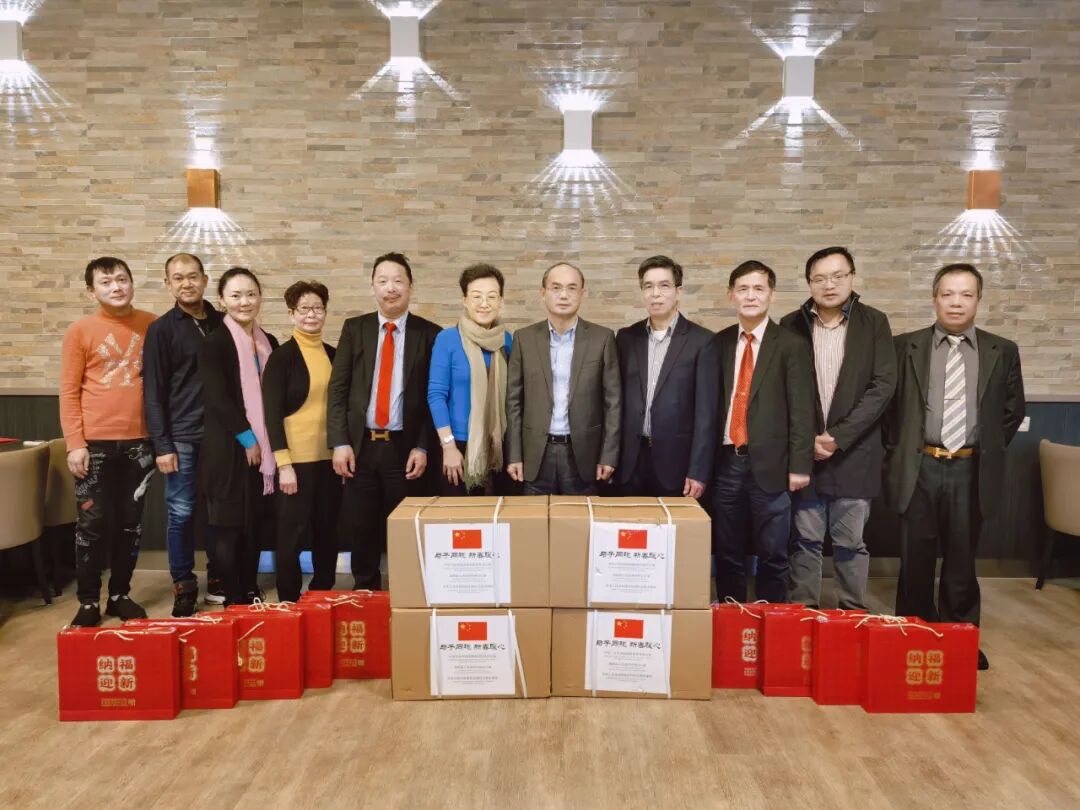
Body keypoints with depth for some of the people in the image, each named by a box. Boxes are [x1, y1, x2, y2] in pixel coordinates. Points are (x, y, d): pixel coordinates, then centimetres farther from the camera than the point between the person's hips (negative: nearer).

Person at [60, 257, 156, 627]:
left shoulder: (152, 325, 5)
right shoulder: (80, 331, -1)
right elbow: (69, 392, -1)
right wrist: (75, 443, -9)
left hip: (139, 442, 2)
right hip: (95, 443, -2)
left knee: (131, 523, 10)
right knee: (92, 523, 3)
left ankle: (120, 594, 23)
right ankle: (88, 601, 15)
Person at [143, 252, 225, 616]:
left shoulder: (222, 324, 8)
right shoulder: (161, 329, -1)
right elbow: (154, 392, -3)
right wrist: (162, 444, -9)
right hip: (181, 436, -3)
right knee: (181, 513, 2)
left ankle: (217, 580, 22)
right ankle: (184, 586, 14)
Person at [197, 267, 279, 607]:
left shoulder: (270, 343, 10)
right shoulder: (214, 344, -7)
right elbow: (217, 399, -14)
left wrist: (267, 443, 6)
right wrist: (247, 439, -13)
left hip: (264, 449, 6)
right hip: (228, 450, -5)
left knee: (256, 525, 11)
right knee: (230, 525, 1)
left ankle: (251, 594, 23)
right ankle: (233, 601, 10)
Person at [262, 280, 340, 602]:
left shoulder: (333, 355, 9)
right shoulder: (281, 357, -5)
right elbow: (272, 413, -9)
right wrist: (284, 463, -15)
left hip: (329, 456, 5)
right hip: (296, 457, -5)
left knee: (327, 532, 12)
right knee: (292, 533, 2)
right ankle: (289, 603, 15)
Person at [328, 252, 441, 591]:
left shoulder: (429, 333, 2)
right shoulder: (354, 328, 7)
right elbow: (337, 389, 3)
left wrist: (422, 447, -7)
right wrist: (340, 442, -5)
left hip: (404, 449, -2)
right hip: (361, 446, 2)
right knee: (360, 532, 8)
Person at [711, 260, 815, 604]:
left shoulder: (791, 345, -1)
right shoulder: (719, 343, 9)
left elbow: (801, 409, -4)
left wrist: (799, 465, -9)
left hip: (770, 464, -3)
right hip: (726, 463, 3)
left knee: (772, 556, 4)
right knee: (727, 555, 11)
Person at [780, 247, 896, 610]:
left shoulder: (874, 323, 2)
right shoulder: (791, 325, 4)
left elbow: (883, 386, -5)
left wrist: (838, 437, -12)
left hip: (854, 453, -1)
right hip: (803, 451, 1)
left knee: (851, 542, 7)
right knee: (804, 540, 6)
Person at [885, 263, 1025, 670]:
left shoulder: (1002, 352, 5)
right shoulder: (905, 346, 2)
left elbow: (1013, 410, 13)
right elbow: (888, 403, 7)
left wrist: (988, 451, 7)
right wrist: (897, 452, 4)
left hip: (971, 472, 1)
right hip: (919, 469, -1)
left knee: (961, 563, 11)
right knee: (916, 562, 8)